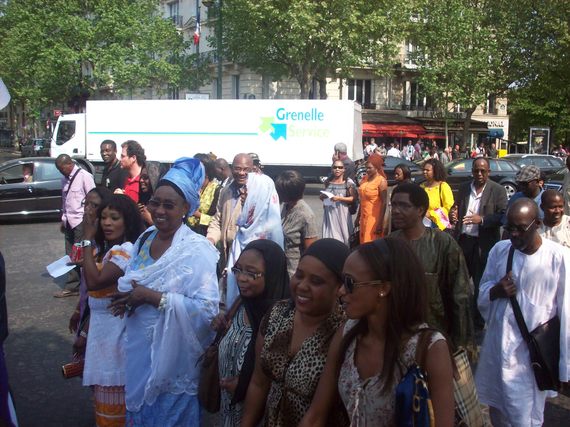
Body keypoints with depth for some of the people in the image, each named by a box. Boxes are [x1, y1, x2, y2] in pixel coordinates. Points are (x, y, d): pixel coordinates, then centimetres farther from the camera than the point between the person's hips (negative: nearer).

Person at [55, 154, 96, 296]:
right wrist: (63, 220, 17)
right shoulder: (65, 179, 12)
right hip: (69, 221, 7)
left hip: (81, 221, -7)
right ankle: (72, 287, 19)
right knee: (70, 256, 11)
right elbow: (64, 200, 17)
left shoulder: (84, 176, -11)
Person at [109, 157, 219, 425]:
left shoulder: (197, 250, -19)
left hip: (171, 353, -7)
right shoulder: (145, 238, 3)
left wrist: (152, 297, -26)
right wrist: (127, 299, -7)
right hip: (139, 349, 7)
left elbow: (207, 308, -27)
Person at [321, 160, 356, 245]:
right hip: (329, 213, 4)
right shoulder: (328, 182, 10)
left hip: (342, 213, -4)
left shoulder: (348, 183, -4)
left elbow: (354, 198, -9)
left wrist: (339, 198, -18)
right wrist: (322, 197, 0)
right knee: (330, 236, 2)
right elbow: (323, 196, 24)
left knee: (342, 235, -2)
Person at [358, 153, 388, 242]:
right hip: (364, 217, 7)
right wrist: (359, 216, 18)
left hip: (374, 218, -7)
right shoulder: (365, 178, 8)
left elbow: (384, 203, -15)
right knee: (364, 242, 11)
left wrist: (380, 223, -18)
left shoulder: (381, 181, -12)